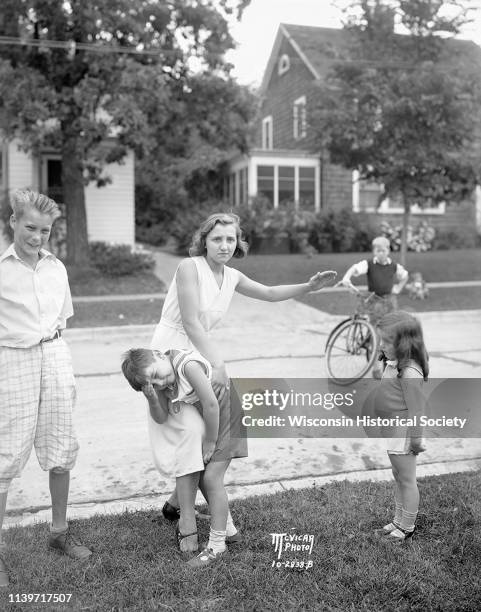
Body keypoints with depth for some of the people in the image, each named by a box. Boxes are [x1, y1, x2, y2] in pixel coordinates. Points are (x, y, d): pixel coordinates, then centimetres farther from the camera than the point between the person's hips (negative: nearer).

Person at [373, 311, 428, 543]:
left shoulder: (410, 372, -25)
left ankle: (407, 528, 22)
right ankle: (398, 521, 36)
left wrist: (415, 439, -18)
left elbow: (415, 408, -22)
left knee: (407, 480, 7)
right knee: (398, 478, 21)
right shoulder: (392, 364, 4)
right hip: (391, 432, 10)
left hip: (402, 433, -10)